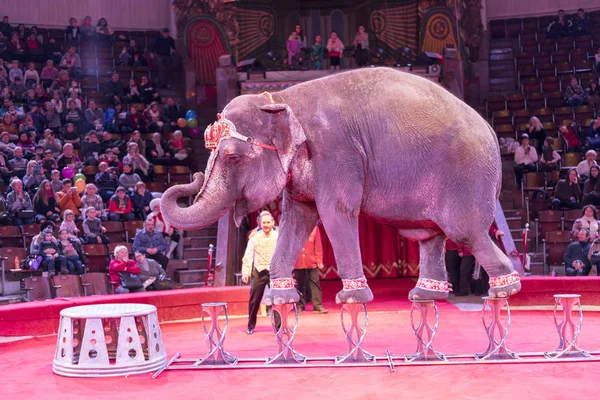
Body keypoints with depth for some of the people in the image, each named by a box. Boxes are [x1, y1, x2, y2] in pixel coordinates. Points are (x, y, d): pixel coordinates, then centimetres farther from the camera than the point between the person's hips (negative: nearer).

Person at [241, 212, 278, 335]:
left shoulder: (279, 237, 2)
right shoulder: (255, 238, 2)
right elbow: (248, 256, -1)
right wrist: (245, 272, -10)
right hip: (259, 272, 0)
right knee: (254, 300, 5)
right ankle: (251, 326, 20)